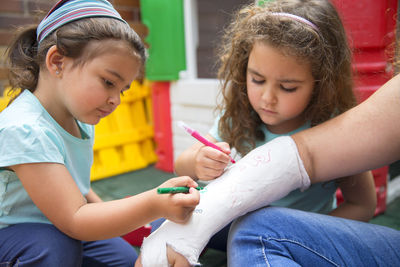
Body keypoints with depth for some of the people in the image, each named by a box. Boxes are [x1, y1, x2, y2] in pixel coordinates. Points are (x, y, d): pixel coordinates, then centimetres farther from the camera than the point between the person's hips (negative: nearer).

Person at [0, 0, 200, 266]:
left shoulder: (80, 119, -5)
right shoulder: (23, 129, -33)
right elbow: (73, 220, -35)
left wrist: (106, 211, -5)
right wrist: (154, 204, -46)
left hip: (64, 227, 8)